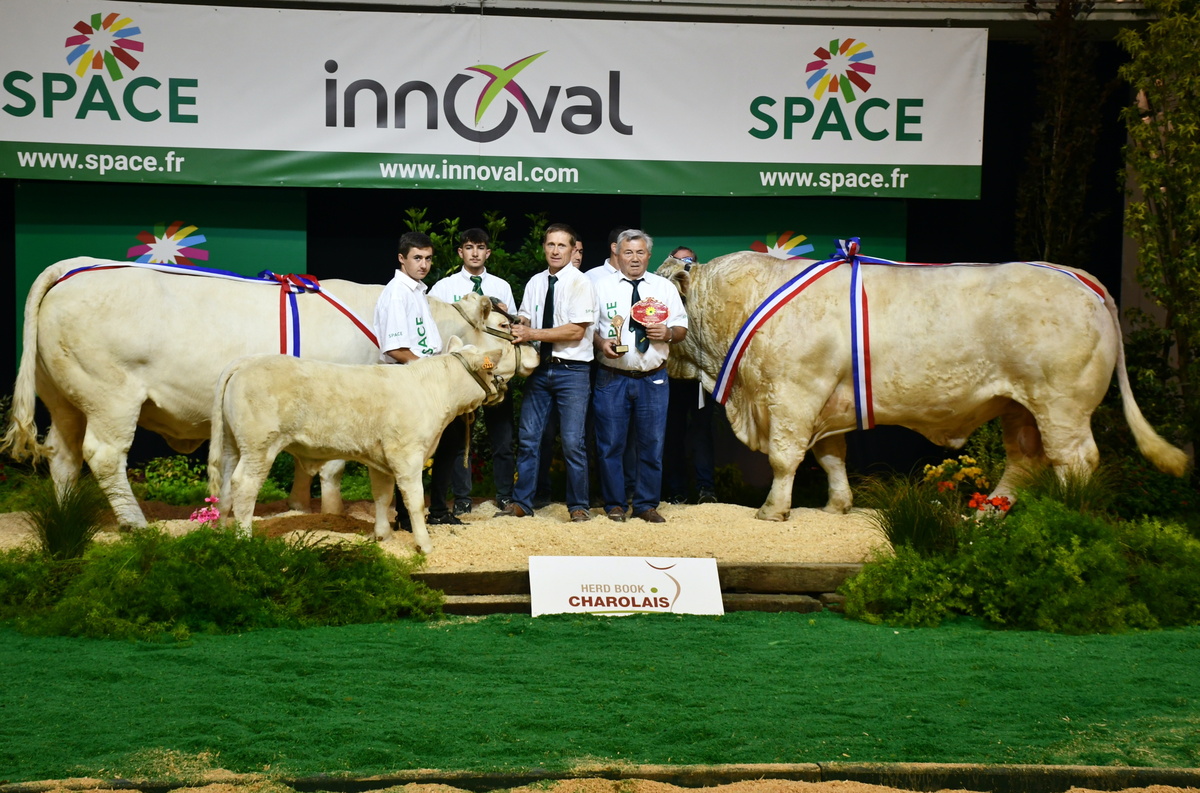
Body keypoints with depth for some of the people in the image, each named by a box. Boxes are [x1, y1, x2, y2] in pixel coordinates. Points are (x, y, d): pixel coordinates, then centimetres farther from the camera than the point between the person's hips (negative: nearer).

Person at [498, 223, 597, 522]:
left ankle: (578, 506, 7)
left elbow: (576, 331, -14)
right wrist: (519, 329, -10)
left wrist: (534, 334, -17)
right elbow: (525, 321, 14)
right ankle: (521, 503, 12)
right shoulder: (535, 283, 11)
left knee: (573, 441, -4)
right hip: (540, 368, 5)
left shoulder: (579, 284, -7)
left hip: (572, 371, -5)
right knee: (528, 438, 5)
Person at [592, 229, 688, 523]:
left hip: (653, 378, 1)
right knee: (611, 444, 1)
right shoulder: (602, 287, 5)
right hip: (612, 377, -1)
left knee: (652, 444, 4)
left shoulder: (665, 287, 10)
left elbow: (682, 328, 10)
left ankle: (647, 505, 13)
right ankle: (614, 505, 10)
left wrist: (668, 333, -11)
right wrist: (601, 343, -14)